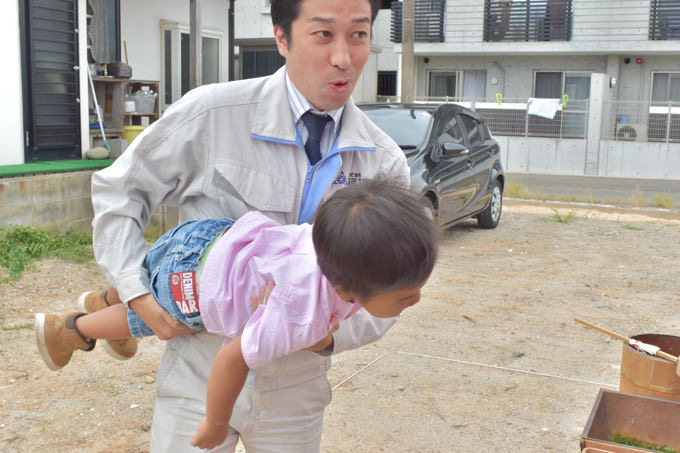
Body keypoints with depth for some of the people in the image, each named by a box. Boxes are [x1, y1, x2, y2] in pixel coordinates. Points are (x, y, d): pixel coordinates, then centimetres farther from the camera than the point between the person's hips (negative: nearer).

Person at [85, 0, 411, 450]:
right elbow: (118, 190, -2)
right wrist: (138, 295, -10)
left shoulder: (386, 163, -7)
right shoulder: (211, 113, -15)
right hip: (199, 376, -2)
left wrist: (330, 336, -18)